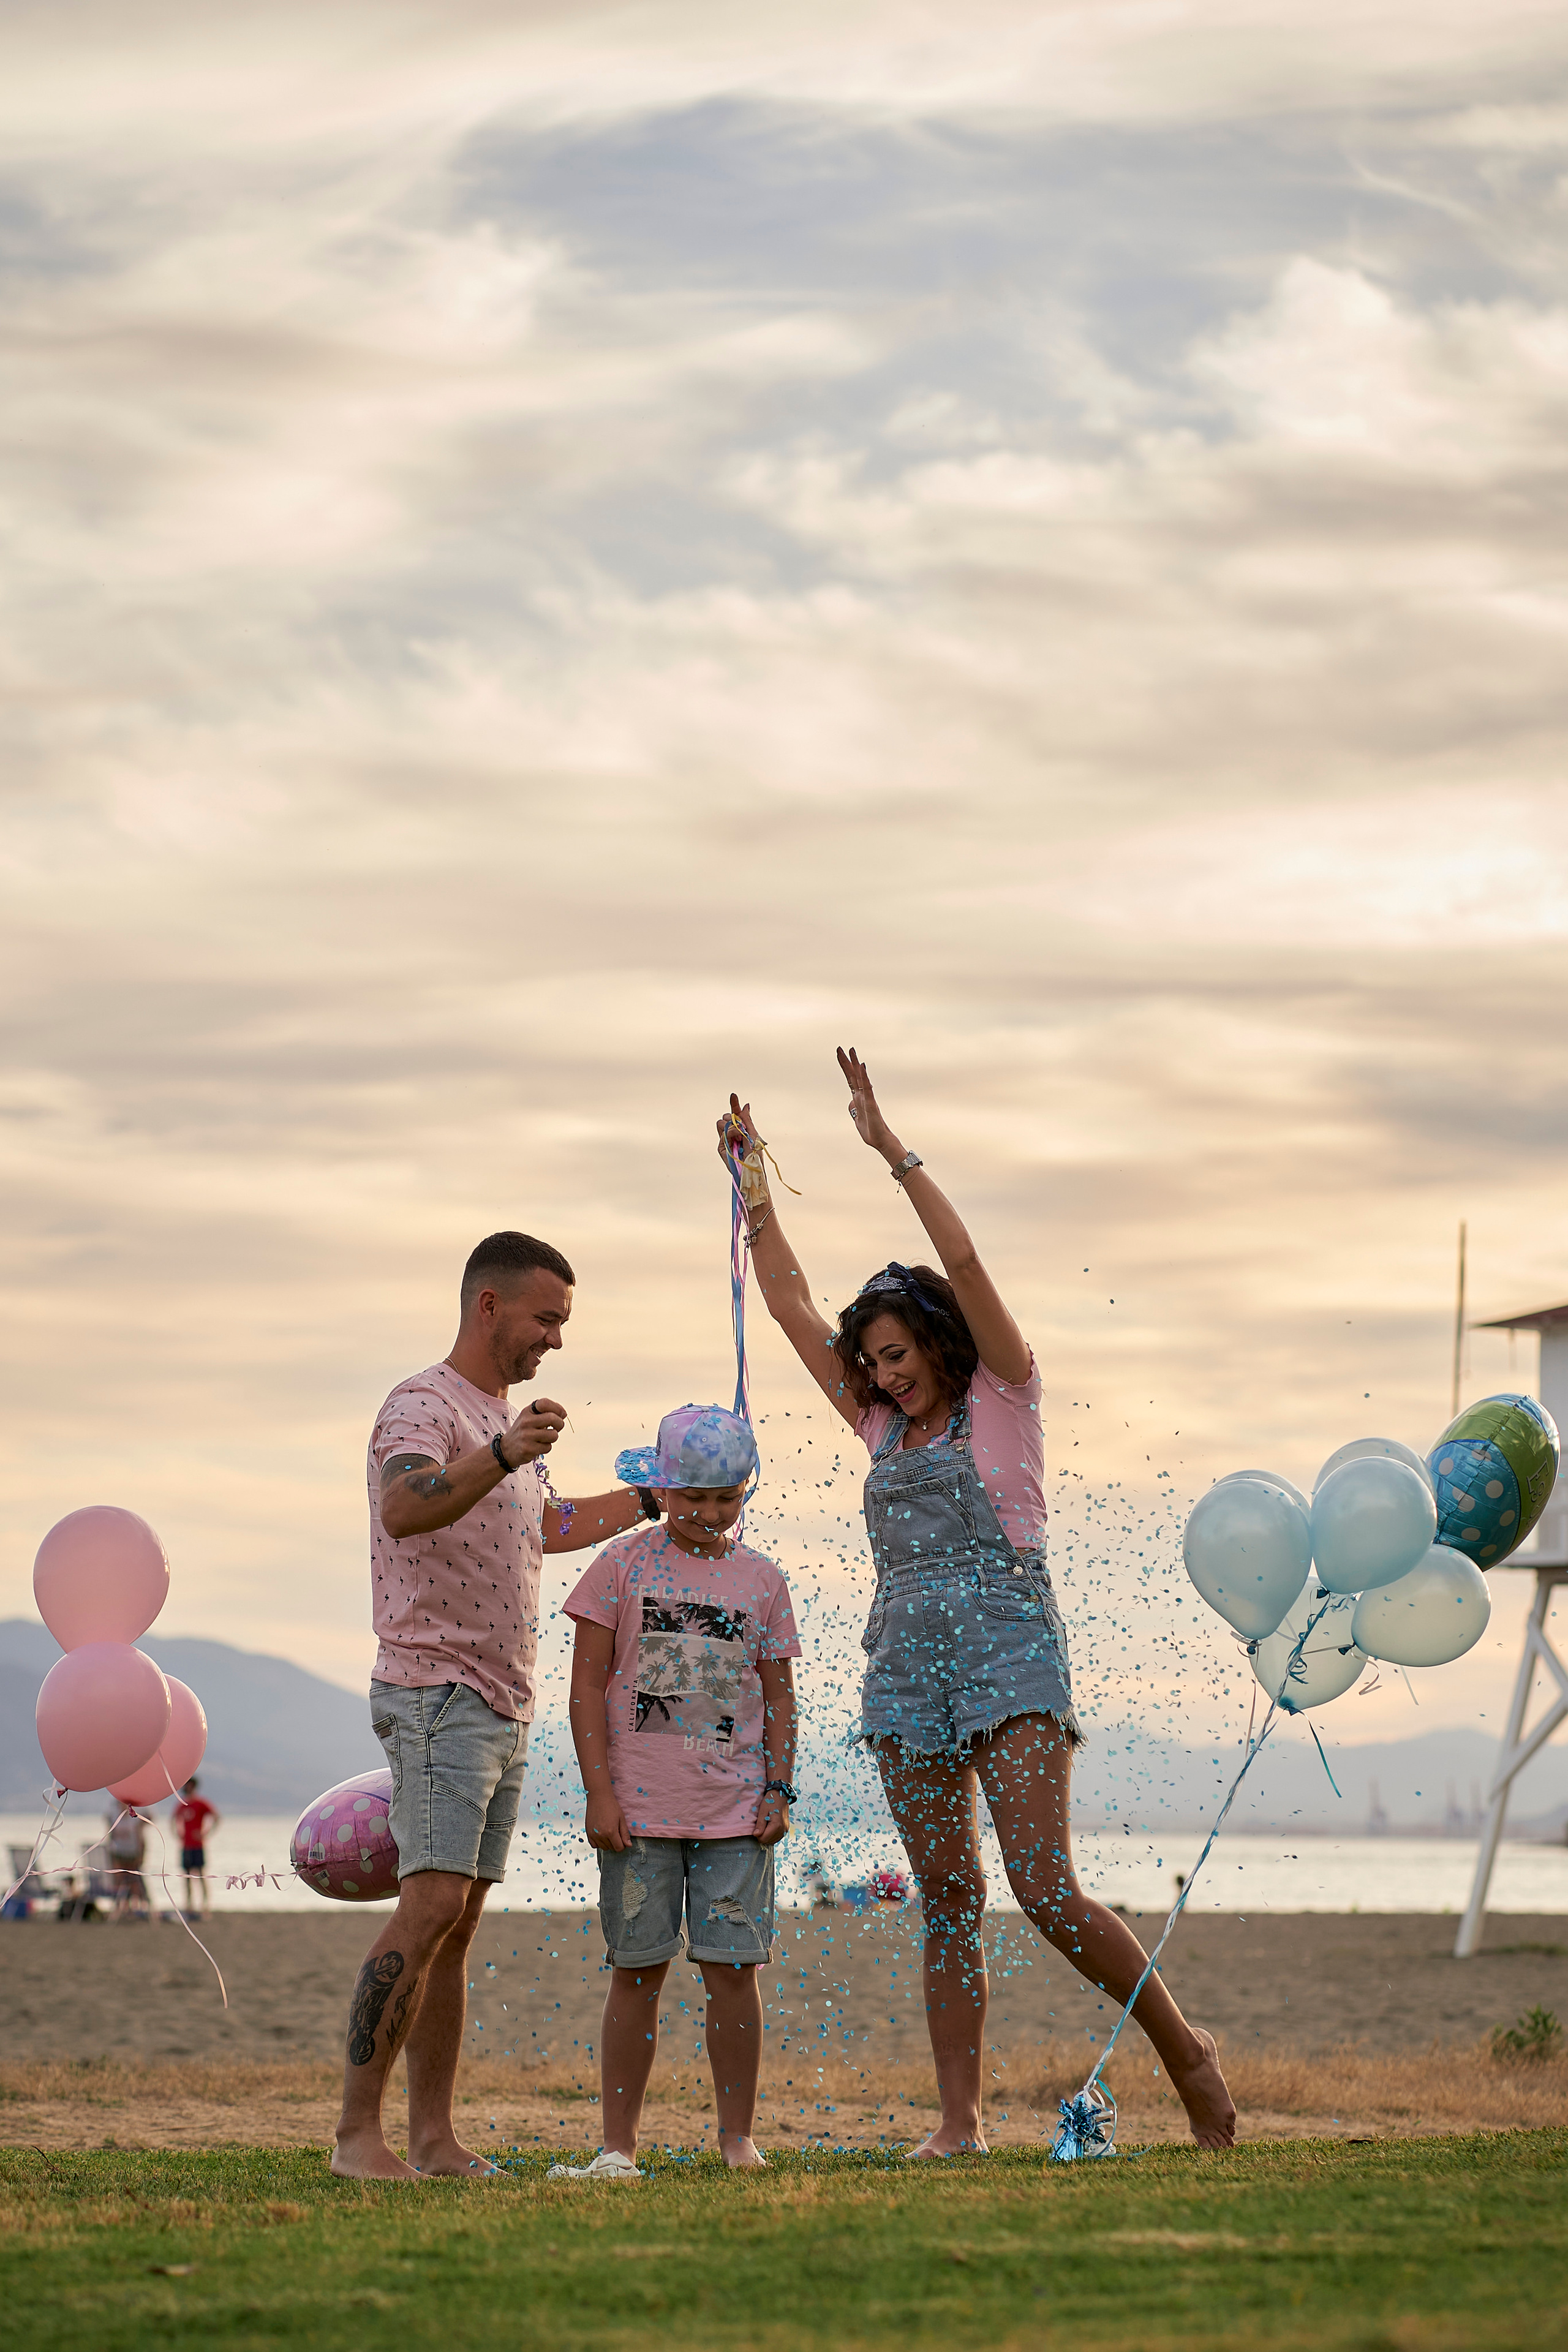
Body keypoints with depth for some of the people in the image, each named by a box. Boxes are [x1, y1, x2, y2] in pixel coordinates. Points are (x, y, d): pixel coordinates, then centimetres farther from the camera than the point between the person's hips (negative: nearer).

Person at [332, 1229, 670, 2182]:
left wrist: (654, 1500, 39)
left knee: (459, 1923, 7)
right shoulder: (424, 1406, -10)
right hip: (438, 1692, -9)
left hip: (506, 1703, 9)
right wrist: (503, 1456, -46)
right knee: (432, 1903, -18)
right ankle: (358, 2131, -18)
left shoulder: (509, 1423, 20)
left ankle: (433, 2135, 8)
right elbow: (404, 1510, -32)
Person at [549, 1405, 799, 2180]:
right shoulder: (623, 1565, 1)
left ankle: (738, 2138, 9)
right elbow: (588, 1684, 0)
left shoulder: (761, 1581, 7)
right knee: (636, 1971, 2)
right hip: (637, 1809, -1)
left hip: (734, 1810, 1)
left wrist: (779, 1790, 1)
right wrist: (599, 1791, -6)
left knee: (731, 1968, -1)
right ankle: (619, 2145, 7)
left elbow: (778, 1696, 12)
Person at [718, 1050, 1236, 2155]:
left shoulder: (1005, 1395, 3)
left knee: (1046, 1892, -14)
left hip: (1010, 1653, -6)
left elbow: (964, 1264, -10)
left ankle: (1186, 2048, 2)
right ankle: (960, 2120, 3)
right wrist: (757, 1185, 17)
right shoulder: (886, 1426, 17)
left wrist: (892, 1146, -11)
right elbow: (792, 1303, 19)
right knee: (948, 1900, 3)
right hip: (907, 1660, 6)